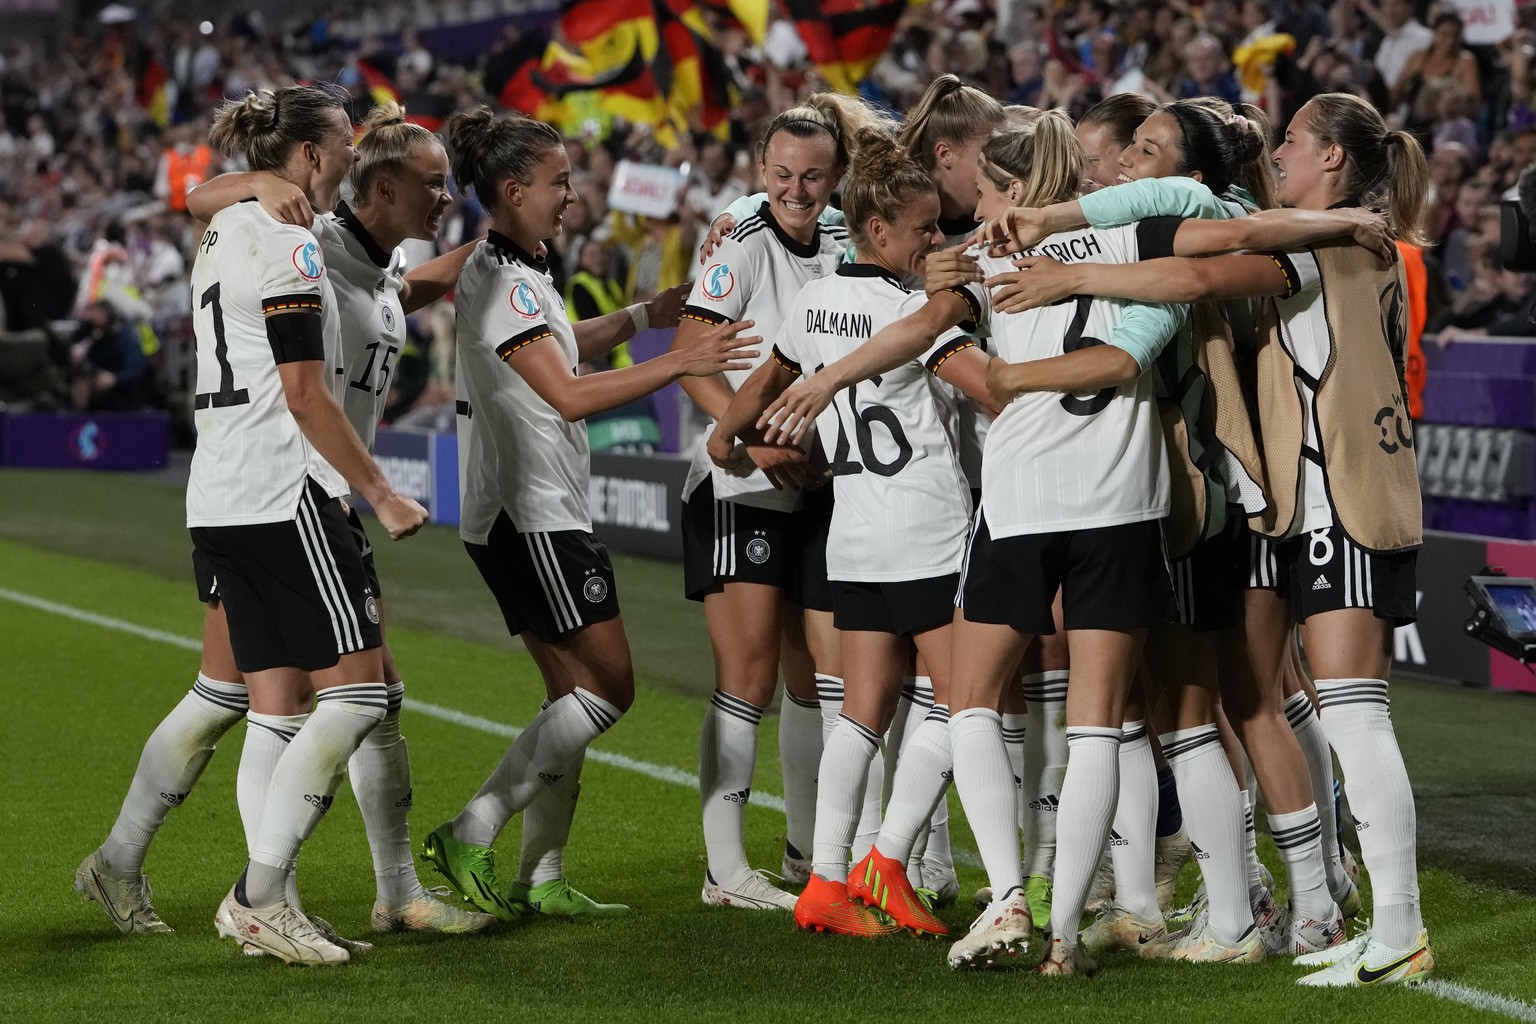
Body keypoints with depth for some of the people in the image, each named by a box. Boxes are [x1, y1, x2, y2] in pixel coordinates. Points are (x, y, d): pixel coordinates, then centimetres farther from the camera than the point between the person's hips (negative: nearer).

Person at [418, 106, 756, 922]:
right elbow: (569, 395, -24)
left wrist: (642, 317, 21)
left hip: (525, 513, 10)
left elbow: (559, 347, 33)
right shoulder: (506, 282, -17)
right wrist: (681, 363, -24)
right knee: (608, 686, -8)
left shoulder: (503, 272, 14)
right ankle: (471, 835, -9)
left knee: (574, 693, 10)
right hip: (532, 515, -10)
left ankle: (543, 878, 9)